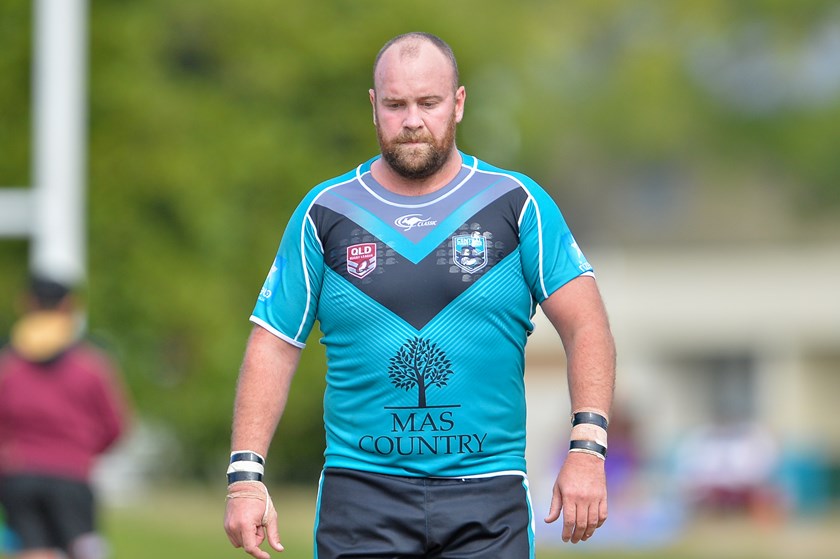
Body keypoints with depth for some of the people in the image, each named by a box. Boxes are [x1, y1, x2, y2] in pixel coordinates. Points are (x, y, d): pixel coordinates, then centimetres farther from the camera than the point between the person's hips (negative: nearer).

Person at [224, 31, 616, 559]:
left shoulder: (518, 203, 5)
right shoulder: (324, 213, 7)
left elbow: (586, 326, 1)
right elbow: (273, 347, 7)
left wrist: (587, 448, -13)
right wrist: (246, 475, -3)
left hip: (487, 498, 0)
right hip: (361, 495, 1)